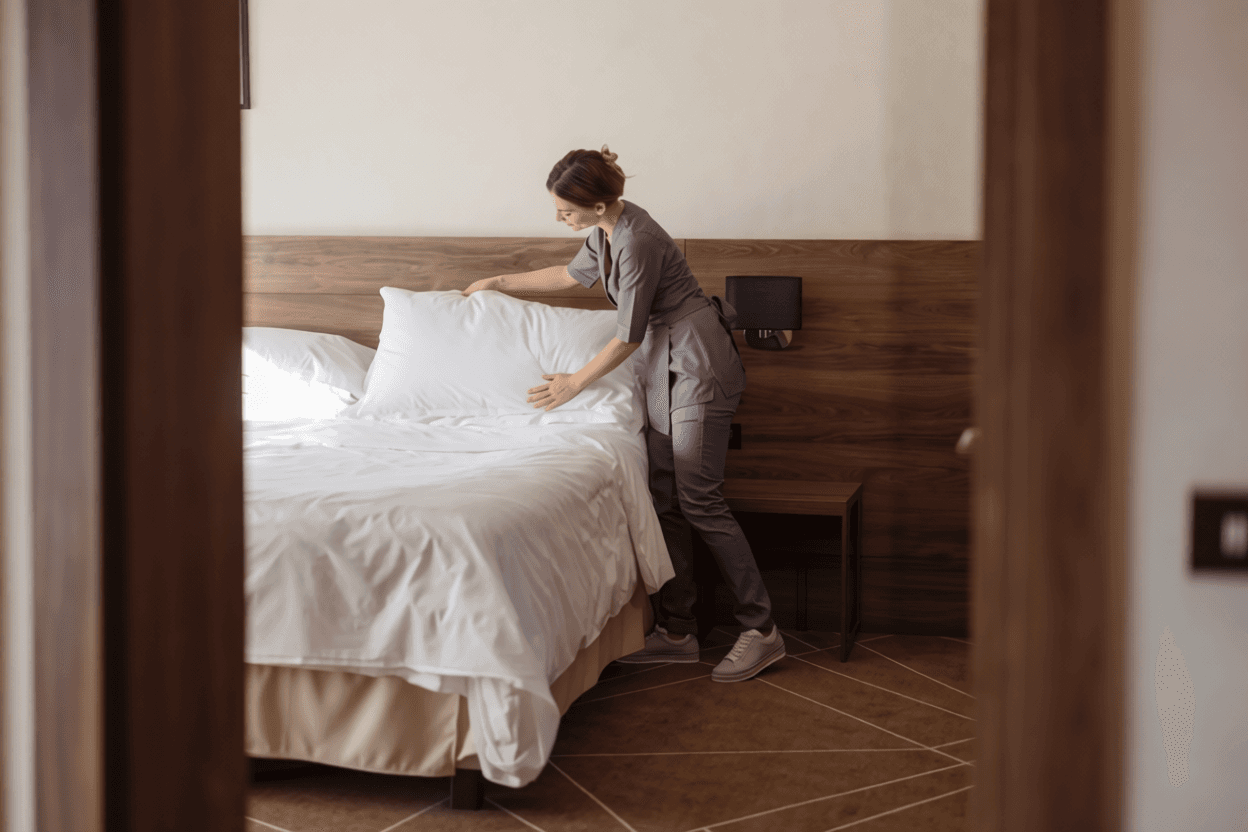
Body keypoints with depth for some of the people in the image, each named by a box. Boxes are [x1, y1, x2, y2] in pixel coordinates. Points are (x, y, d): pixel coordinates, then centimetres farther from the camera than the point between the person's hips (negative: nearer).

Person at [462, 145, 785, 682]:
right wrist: (498, 283, 34)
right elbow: (574, 274, 27)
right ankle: (676, 632, 13)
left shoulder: (637, 242, -24)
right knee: (665, 499, 7)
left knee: (699, 500, -9)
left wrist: (575, 384, -3)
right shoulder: (605, 231, 5)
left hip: (699, 366, -10)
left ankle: (761, 630, -2)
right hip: (664, 368, 10)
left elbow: (628, 337, -17)